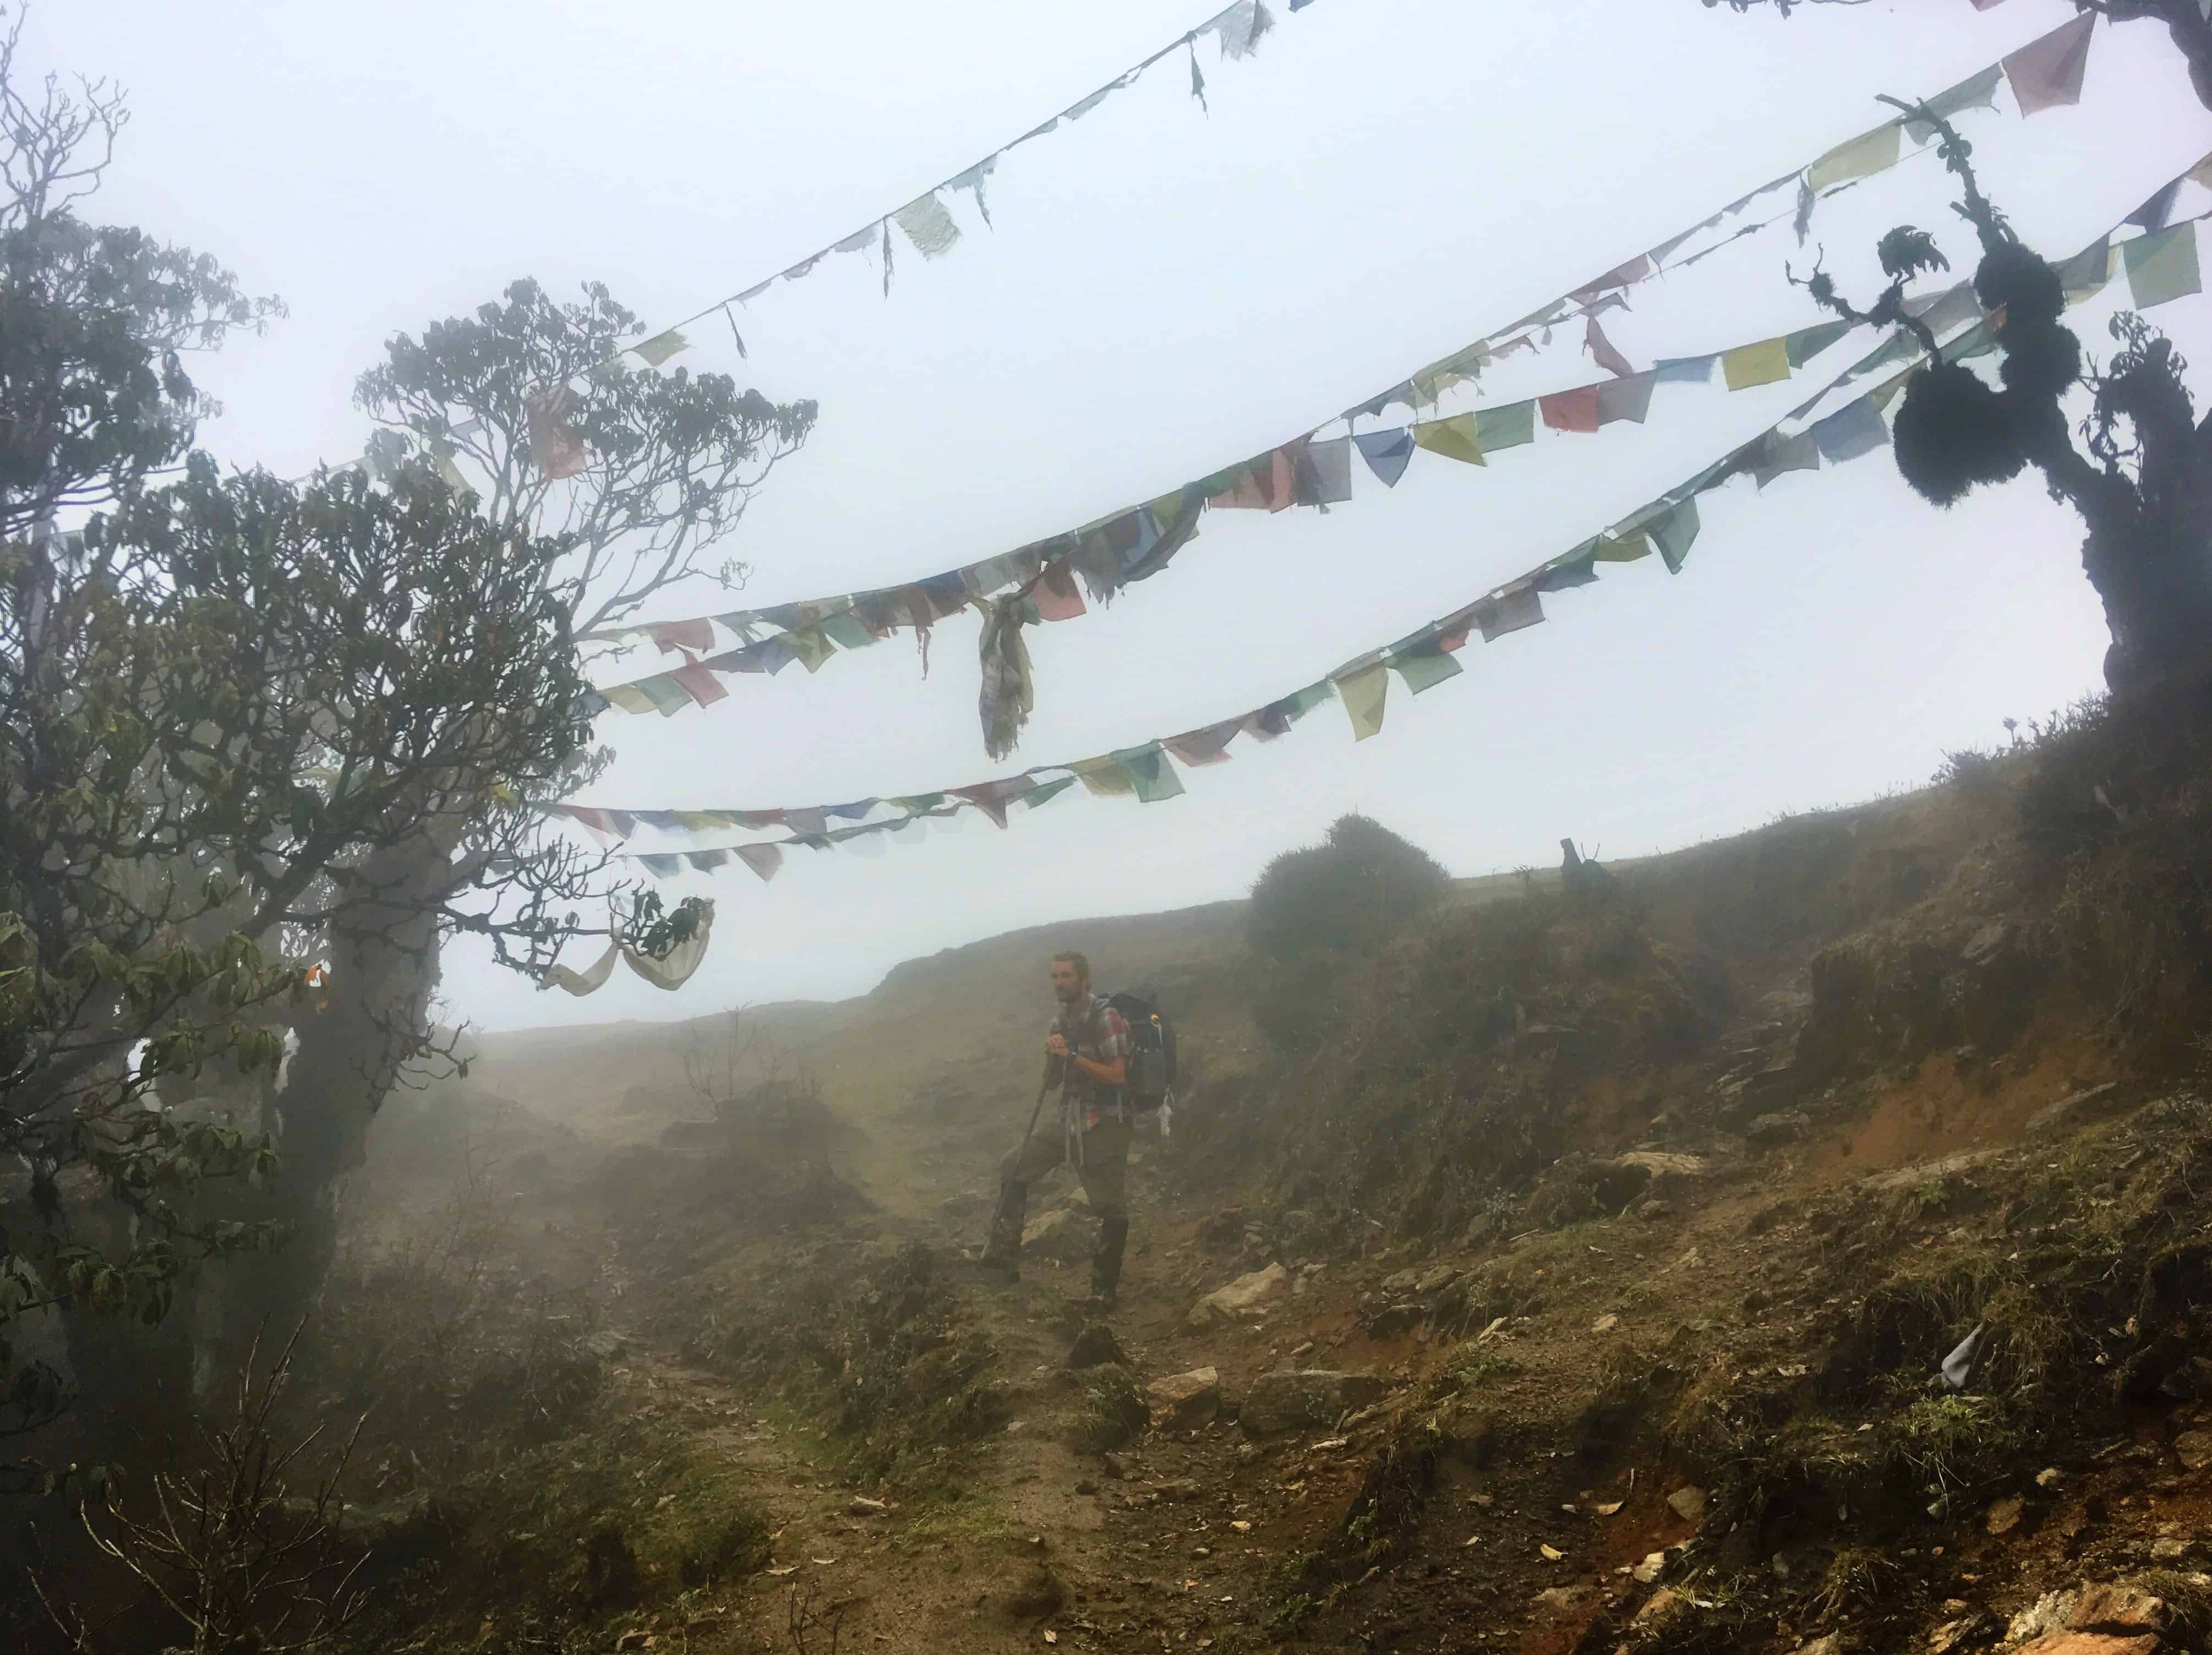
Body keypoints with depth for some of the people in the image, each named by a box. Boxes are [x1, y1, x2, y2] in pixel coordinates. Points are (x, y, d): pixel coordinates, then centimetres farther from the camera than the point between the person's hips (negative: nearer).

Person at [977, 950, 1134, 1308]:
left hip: (1104, 1124, -8)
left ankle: (1105, 1288, 6)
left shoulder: (1105, 1017, -13)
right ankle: (1004, 1254, 12)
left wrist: (1072, 1055, -20)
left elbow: (1117, 1075, -19)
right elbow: (1050, 1083, 13)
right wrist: (1053, 1055, -7)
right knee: (1014, 1170, 8)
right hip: (1068, 1121, 8)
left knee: (1113, 1210, -5)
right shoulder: (1060, 1023, 10)